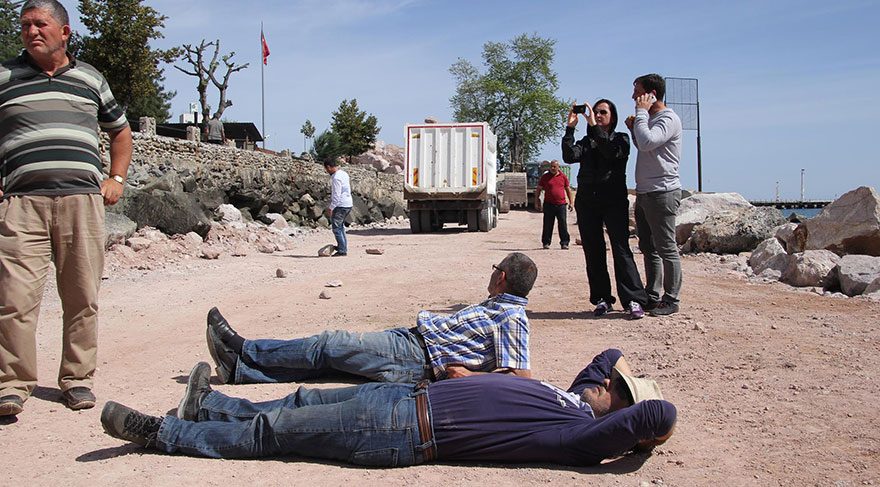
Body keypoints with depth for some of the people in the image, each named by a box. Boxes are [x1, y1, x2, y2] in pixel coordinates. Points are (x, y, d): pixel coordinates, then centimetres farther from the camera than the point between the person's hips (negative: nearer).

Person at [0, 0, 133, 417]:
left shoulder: (90, 78, 19)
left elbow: (120, 131, 30)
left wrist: (116, 179, 17)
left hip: (83, 199, 2)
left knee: (82, 297, 2)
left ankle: (77, 378, 13)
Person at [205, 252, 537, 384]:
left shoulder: (511, 319, -11)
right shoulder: (498, 307, 19)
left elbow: (520, 376, -21)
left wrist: (467, 374, -20)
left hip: (416, 356, -9)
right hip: (409, 337, 9)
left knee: (331, 345, -9)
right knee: (328, 360, 2)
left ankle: (243, 349, 3)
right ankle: (239, 369, 2)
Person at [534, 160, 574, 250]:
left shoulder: (563, 177, 9)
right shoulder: (545, 177, 6)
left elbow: (568, 189, 15)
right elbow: (538, 189, 10)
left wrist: (571, 202, 10)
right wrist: (536, 202, 5)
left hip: (561, 204, 1)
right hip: (549, 204, -1)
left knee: (563, 225, 0)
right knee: (547, 225, 3)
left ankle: (564, 243, 5)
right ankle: (546, 243, 12)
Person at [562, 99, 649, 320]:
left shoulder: (621, 138, 10)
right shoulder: (586, 142, 18)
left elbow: (612, 153, -14)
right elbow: (569, 156, -3)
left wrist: (595, 127, -15)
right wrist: (570, 128, -7)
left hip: (614, 201, -4)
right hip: (587, 202, 4)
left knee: (621, 249, -13)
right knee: (593, 252, 2)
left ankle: (634, 301, -14)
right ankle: (603, 299, 8)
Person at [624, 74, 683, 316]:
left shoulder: (668, 119, -12)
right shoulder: (650, 118, 18)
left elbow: (647, 143, -27)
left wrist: (641, 112, -16)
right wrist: (634, 128, 9)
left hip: (662, 193, -10)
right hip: (644, 192, 10)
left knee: (666, 248, -3)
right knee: (648, 248, 14)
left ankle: (671, 300, 4)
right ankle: (652, 296, 22)